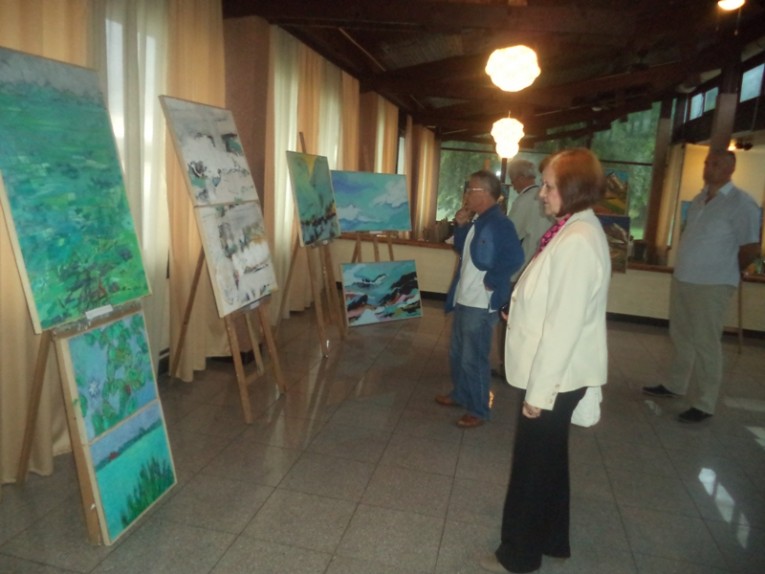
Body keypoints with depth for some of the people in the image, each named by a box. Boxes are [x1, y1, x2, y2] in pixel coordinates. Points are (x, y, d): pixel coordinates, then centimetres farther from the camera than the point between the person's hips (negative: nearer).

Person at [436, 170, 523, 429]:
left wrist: (490, 281, -17)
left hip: (480, 303, -10)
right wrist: (461, 226, 4)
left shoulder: (499, 223, -18)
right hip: (463, 299, 10)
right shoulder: (475, 220, 10)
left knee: (473, 359, 0)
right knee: (457, 353, 22)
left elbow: (514, 258, -26)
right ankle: (460, 395, 40)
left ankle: (478, 411, 16)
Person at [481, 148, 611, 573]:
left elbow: (564, 324, -24)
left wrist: (539, 390, -20)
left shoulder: (577, 241, -24)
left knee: (532, 464, 7)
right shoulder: (575, 231, 6)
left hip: (556, 377, -9)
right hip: (556, 374, 9)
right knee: (547, 459, 22)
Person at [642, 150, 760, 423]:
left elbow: (751, 248, -10)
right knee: (681, 336, 18)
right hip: (681, 279, 8)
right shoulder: (698, 200, 11)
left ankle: (704, 404, 9)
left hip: (712, 285, -7)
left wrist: (725, 271, 3)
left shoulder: (741, 203, -12)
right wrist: (686, 267, 13)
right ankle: (675, 385, 33)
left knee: (705, 343, -1)